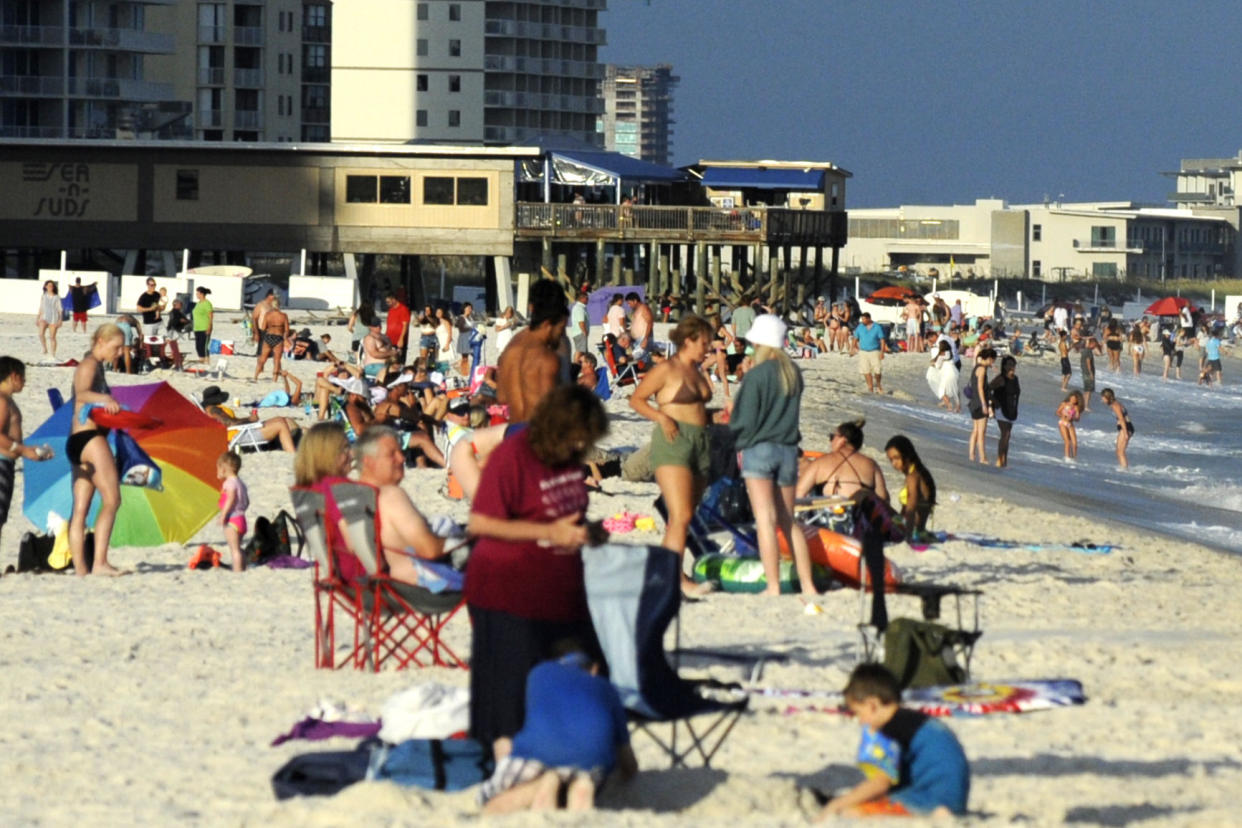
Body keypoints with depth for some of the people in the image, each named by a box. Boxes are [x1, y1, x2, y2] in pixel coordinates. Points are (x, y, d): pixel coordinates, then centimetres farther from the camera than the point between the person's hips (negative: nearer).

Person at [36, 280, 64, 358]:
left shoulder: (56, 297, 1)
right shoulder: (43, 296, 8)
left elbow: (60, 309, 3)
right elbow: (41, 308, 15)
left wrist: (60, 320, -3)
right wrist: (38, 318, 14)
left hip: (53, 319, -2)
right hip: (44, 317, 2)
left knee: (52, 337, 0)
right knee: (41, 334, -21)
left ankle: (53, 355, 9)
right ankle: (44, 348, 1)